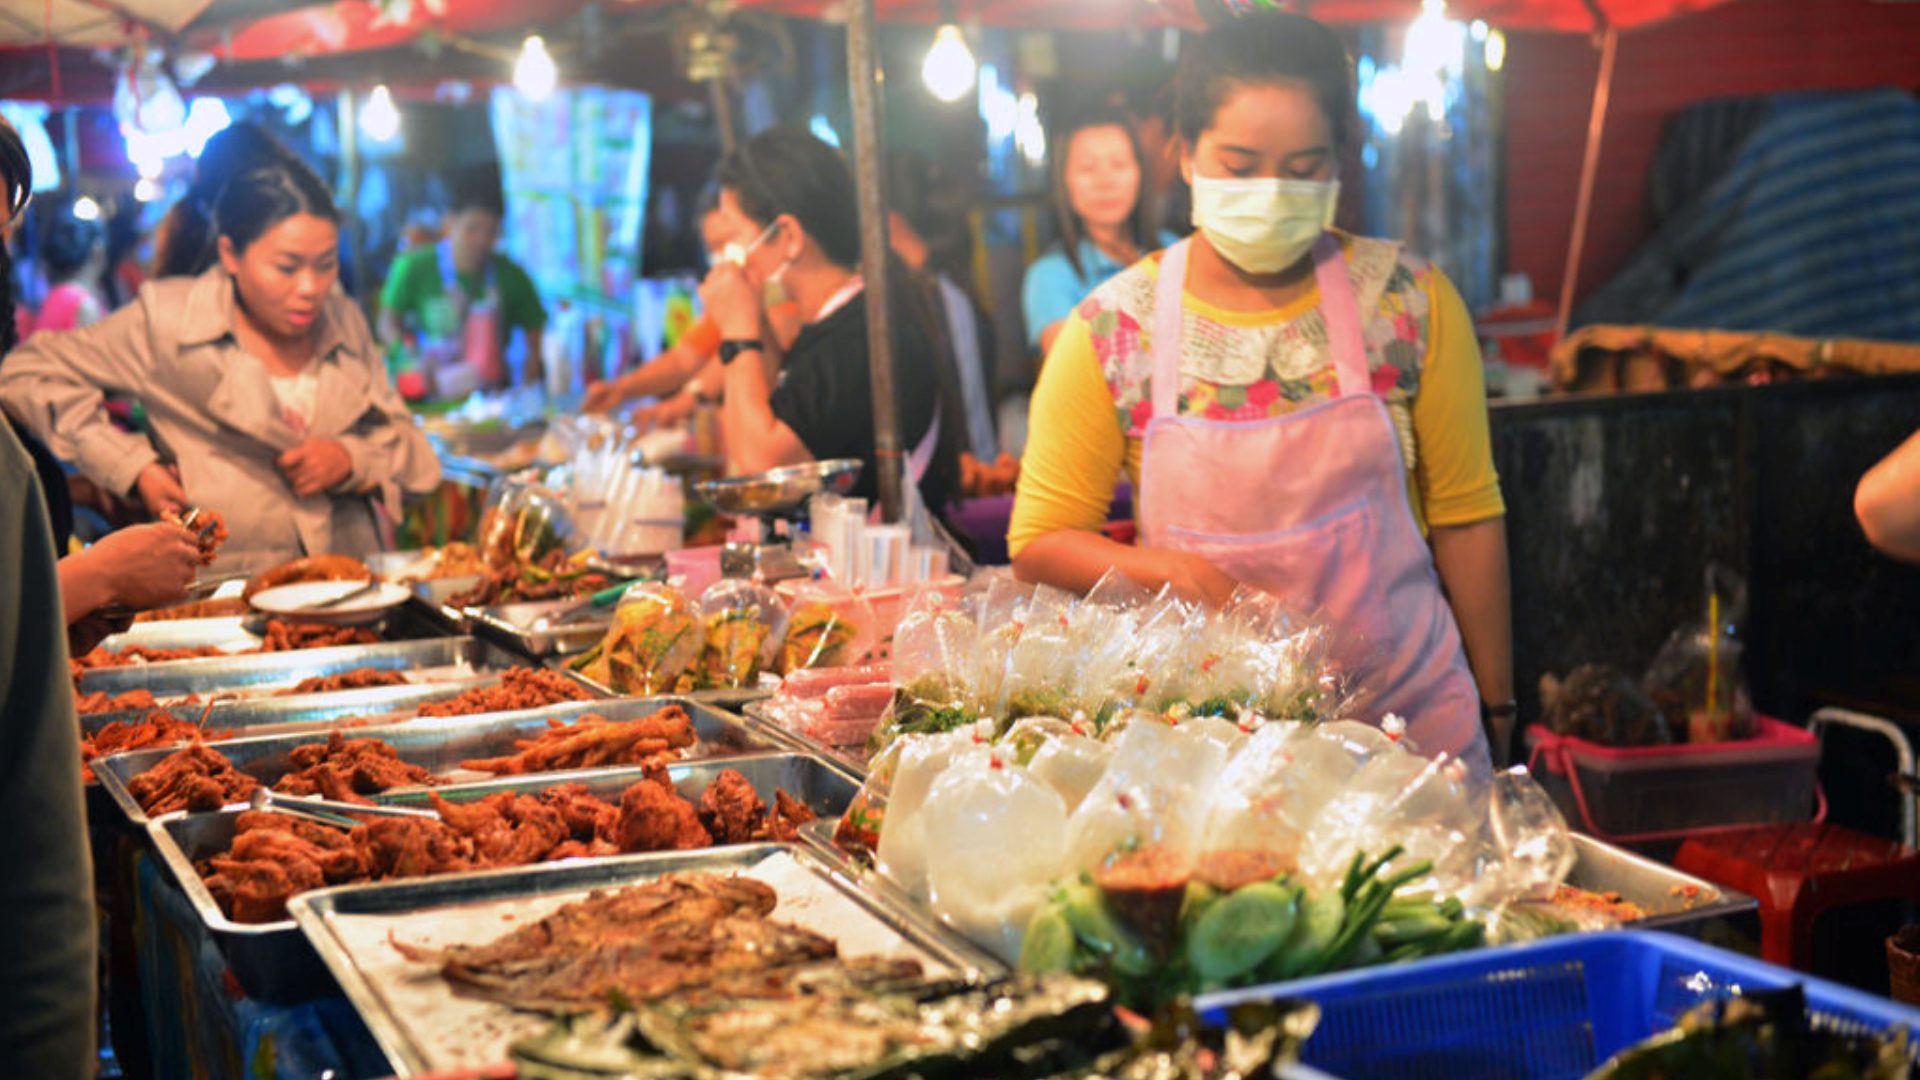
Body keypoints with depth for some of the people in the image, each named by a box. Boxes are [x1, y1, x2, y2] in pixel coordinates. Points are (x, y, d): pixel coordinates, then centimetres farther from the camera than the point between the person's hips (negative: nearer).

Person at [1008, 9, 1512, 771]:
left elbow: (1464, 515, 3)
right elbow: (1039, 540, -2)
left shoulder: (1408, 303, -4)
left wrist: (1494, 705, 5)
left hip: (1411, 716, 1)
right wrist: (1165, 572, -20)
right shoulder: (1112, 333, -6)